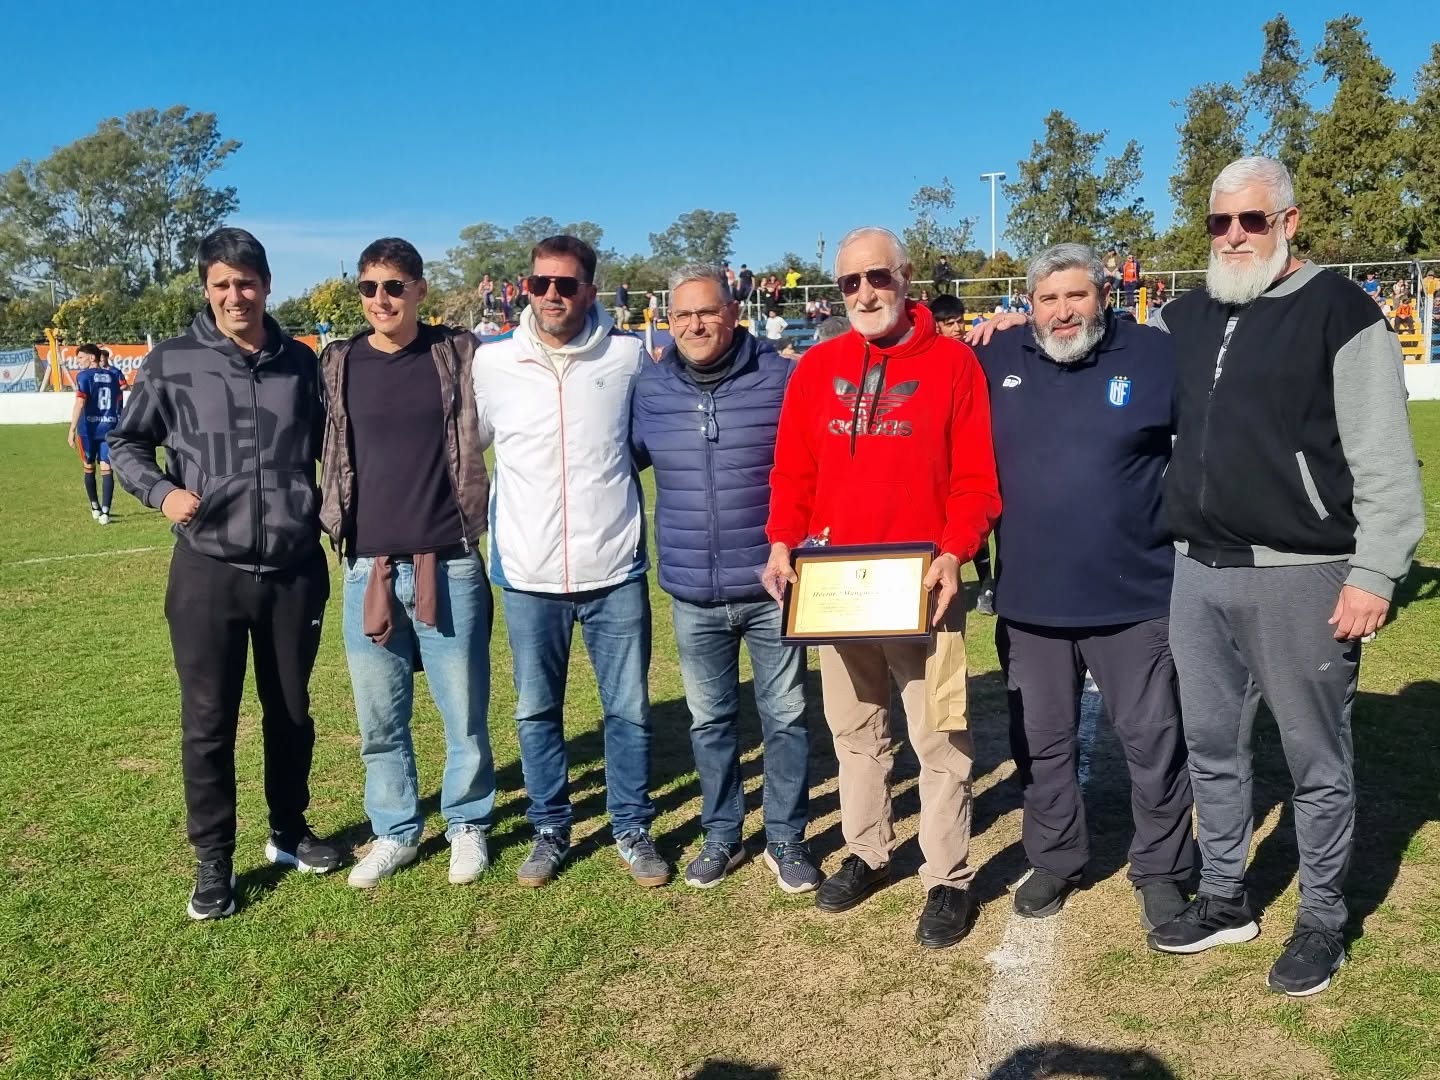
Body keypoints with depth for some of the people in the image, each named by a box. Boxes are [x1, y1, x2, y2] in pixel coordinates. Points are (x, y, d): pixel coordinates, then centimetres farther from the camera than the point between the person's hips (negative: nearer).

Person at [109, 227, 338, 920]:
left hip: (295, 570, 2)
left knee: (291, 711, 15)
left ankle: (288, 832, 34)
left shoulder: (301, 363, 2)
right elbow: (125, 444, 7)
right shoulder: (172, 363, -4)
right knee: (208, 722, 5)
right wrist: (161, 493, -10)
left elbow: (327, 445, 15)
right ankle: (214, 862, 20)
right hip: (209, 572, -2)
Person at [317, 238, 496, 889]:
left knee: (464, 710, 7)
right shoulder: (339, 365, 5)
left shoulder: (459, 355, 0)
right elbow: (326, 455, 13)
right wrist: (337, 530, 6)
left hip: (450, 565, -2)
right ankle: (395, 832, 28)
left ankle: (467, 825, 27)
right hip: (367, 567, 2)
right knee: (379, 718, 10)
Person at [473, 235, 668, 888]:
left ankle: (633, 829, 26)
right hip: (528, 575, 1)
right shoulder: (490, 363, -1)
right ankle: (550, 830, 30)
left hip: (615, 570, 0)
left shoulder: (628, 356, -2)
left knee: (629, 709, 8)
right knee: (537, 712, 13)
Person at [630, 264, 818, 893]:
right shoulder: (650, 390, 1)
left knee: (785, 717, 9)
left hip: (772, 588, -2)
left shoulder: (782, 380, -8)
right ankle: (721, 836, 32)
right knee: (709, 721, 15)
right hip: (693, 597, 3)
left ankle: (786, 839, 26)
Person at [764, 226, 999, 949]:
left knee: (938, 737, 2)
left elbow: (976, 476, -6)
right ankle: (867, 853, 33)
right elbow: (792, 471, 9)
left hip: (921, 582, -4)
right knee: (853, 727, 16)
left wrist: (954, 552, -18)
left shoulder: (951, 362, -3)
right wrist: (782, 545, -4)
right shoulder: (817, 367, 8)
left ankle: (948, 880, 15)